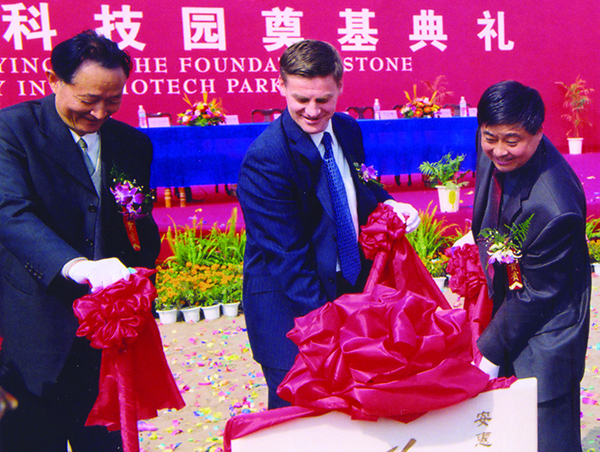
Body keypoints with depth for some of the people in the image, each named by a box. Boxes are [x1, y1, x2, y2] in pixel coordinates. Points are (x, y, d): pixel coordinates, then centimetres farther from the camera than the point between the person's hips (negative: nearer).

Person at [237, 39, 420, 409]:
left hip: (351, 285, 7)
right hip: (290, 306, -7)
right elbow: (288, 257, -23)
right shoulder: (265, 160, -22)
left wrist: (389, 205, 0)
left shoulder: (348, 129, 2)